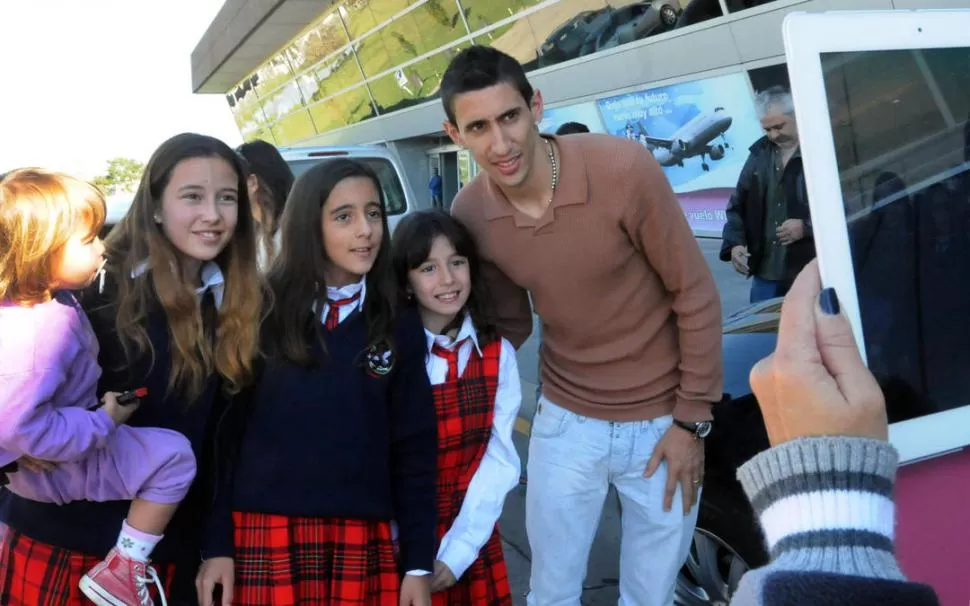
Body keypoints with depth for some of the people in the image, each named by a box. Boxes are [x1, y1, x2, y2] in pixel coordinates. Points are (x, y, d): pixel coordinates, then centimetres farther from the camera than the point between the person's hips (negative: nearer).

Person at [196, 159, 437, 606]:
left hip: (362, 541, 2)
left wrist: (419, 561, 2)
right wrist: (217, 544, -3)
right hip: (264, 535, -1)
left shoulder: (399, 326, 4)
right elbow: (224, 429, 0)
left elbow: (415, 448, 4)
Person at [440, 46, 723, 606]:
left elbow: (695, 296, -13)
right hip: (564, 422, 3)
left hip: (660, 423, -2)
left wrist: (692, 419, -10)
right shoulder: (470, 216, -10)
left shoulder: (625, 168, -23)